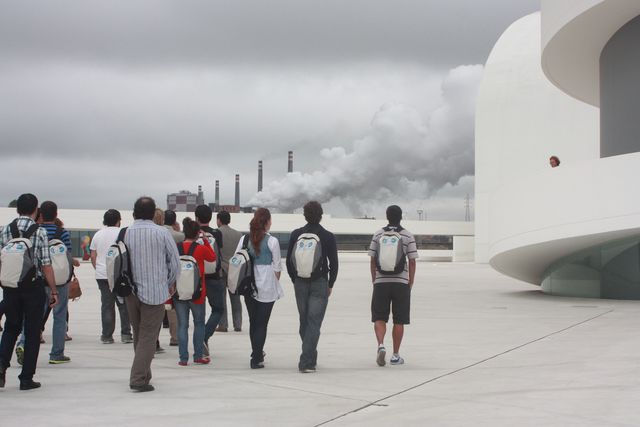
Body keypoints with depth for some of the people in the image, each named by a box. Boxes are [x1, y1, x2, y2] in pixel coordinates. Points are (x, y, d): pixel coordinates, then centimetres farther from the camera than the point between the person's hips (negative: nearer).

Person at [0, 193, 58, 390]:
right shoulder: (40, 232, -8)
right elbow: (46, 265, -9)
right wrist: (54, 291, -3)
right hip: (34, 286, -3)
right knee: (32, 332, 6)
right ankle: (26, 378, 9)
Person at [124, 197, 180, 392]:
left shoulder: (125, 233, -1)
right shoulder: (161, 233, -7)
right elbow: (175, 261, 0)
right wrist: (171, 284, 16)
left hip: (131, 292, 4)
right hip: (155, 291, -3)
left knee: (138, 335, 17)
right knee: (148, 336, -1)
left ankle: (144, 375, 25)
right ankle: (138, 378, -9)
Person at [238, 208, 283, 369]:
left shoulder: (244, 239, 2)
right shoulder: (272, 241, -8)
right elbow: (277, 267, -4)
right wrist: (276, 283, 11)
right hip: (266, 286, -4)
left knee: (253, 321, 17)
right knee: (262, 323, 1)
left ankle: (257, 354, 29)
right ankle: (256, 359, -1)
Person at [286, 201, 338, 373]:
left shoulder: (296, 234, 0)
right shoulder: (328, 236, -6)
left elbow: (289, 261, 3)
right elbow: (334, 263, -3)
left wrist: (295, 280, 14)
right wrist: (330, 285, 9)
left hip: (300, 283, 3)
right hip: (320, 284, -3)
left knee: (304, 322, 15)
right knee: (314, 323, -4)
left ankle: (310, 357, 25)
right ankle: (306, 362, -12)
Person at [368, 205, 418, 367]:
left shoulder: (378, 235, 4)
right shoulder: (408, 236, 0)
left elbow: (373, 260, 4)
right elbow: (412, 262, -2)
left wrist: (374, 281, 13)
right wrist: (410, 283, 7)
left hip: (381, 282, 1)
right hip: (401, 282, -1)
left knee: (379, 318, 7)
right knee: (399, 321, 6)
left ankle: (381, 345, -16)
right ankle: (395, 355, 9)